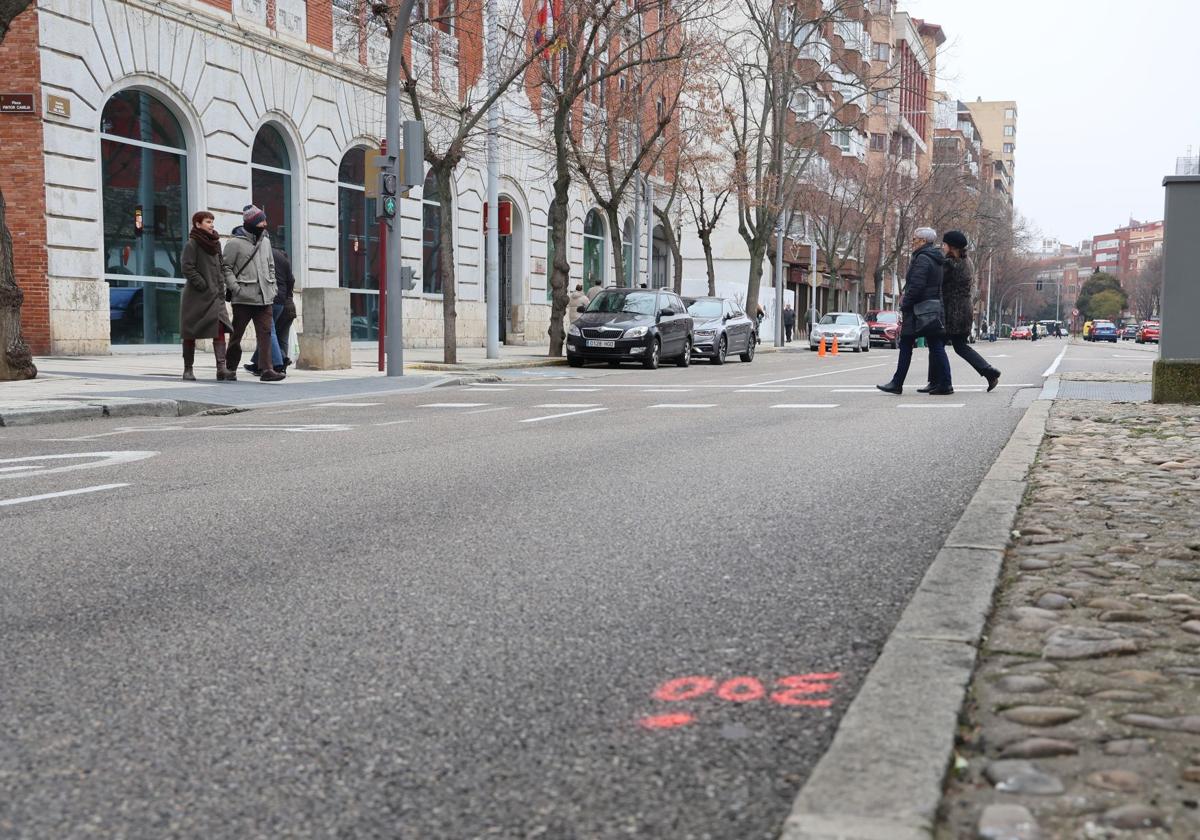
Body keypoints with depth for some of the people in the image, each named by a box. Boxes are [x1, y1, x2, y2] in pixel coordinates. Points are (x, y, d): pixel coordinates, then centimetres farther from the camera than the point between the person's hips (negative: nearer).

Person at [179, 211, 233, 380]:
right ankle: (188, 369, 12)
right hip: (195, 295, -5)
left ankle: (221, 365, -23)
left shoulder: (215, 243, 14)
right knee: (190, 333, 3)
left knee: (220, 328, -14)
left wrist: (221, 287, 8)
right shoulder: (191, 244, -6)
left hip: (214, 294, 5)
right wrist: (202, 284, -18)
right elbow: (187, 267, -13)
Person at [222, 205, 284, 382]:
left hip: (264, 298, 5)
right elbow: (226, 267, -5)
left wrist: (272, 287, 13)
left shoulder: (265, 241, 15)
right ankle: (230, 369, 17)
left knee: (265, 334, -5)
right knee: (237, 334, 5)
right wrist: (235, 287, -14)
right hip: (243, 298, -5)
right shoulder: (235, 242, -4)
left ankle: (268, 369, -9)